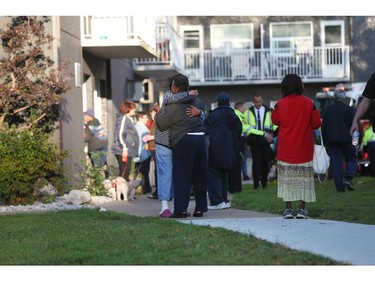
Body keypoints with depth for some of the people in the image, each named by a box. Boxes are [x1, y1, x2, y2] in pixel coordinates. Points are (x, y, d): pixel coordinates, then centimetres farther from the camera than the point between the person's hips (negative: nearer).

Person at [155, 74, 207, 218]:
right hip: (200, 138, 6)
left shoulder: (172, 107, -8)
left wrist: (158, 112, 21)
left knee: (181, 176, -1)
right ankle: (200, 208, 12)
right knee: (199, 175, 10)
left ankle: (180, 209, -5)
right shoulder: (198, 102, 11)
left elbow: (161, 124, 2)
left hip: (183, 141, -5)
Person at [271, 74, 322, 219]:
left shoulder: (281, 104, -7)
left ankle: (288, 208, 1)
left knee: (286, 177, 6)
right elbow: (317, 123, -1)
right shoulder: (308, 103, -7)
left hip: (285, 149, 0)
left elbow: (275, 120, 9)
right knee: (304, 177, 6)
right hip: (304, 147, 0)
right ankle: (302, 209, 2)